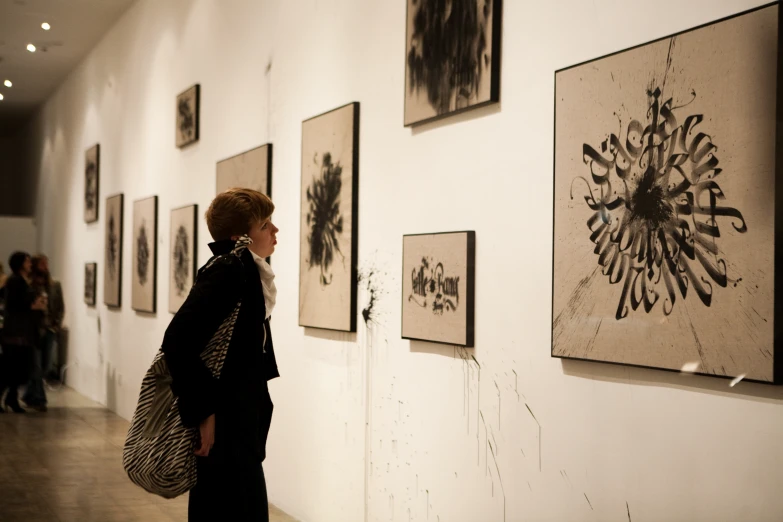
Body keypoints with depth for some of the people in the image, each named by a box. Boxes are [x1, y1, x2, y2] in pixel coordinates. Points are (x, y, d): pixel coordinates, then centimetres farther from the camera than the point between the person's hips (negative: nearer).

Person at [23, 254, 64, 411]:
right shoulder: (28, 285, -3)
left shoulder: (55, 286, 10)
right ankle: (38, 399, 3)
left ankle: (29, 396, 23)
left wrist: (56, 325, 2)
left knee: (45, 366, 7)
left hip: (49, 330, 5)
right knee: (36, 366, -5)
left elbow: (61, 307, 11)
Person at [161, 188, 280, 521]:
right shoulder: (228, 272, -17)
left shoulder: (245, 273, 12)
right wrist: (201, 413, -23)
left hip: (238, 431, 10)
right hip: (223, 432, -10)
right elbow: (178, 342, -26)